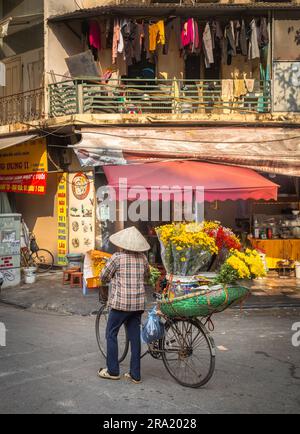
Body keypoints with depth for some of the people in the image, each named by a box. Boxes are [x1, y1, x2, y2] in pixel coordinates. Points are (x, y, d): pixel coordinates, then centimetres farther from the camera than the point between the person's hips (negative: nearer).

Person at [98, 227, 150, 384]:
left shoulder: (117, 257, -10)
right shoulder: (142, 258, 4)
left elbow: (103, 277, -1)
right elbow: (147, 275, 20)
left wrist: (113, 279, 20)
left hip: (121, 303, -5)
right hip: (139, 303, 5)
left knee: (111, 334, 11)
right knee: (135, 337, 10)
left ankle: (113, 371, 15)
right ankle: (135, 374, 15)